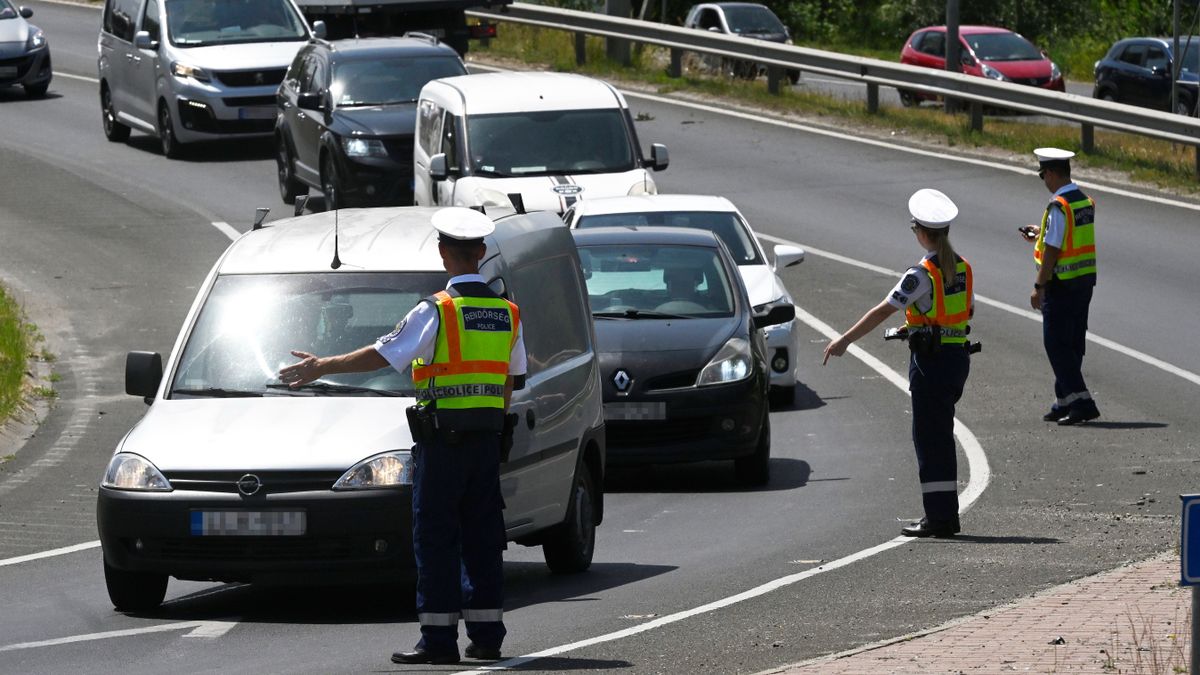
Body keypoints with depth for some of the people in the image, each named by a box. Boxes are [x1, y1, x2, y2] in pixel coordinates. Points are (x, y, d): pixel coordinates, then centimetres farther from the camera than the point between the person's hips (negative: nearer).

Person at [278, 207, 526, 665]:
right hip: (487, 437, 6)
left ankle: (438, 637, -7)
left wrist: (323, 367, -3)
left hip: (442, 437, -6)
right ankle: (486, 634, 11)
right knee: (482, 537, 10)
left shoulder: (437, 310, -11)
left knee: (436, 537, -3)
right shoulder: (507, 313, 8)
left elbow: (383, 354, -11)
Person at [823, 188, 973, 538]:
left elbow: (883, 311, -19)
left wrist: (845, 340, -17)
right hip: (958, 355, 8)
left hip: (931, 360, -8)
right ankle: (945, 514, 17)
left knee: (930, 437, -3)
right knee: (940, 437, 15)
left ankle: (939, 518, -3)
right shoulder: (962, 269, 7)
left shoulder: (922, 274, -16)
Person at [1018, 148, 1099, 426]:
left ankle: (1081, 401, -10)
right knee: (1074, 343, 14)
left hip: (1061, 285, -9)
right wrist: (1041, 233, 28)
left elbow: (1052, 250, -19)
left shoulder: (1058, 206, -18)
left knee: (1057, 344, -3)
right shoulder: (1086, 202, 8)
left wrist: (1039, 287, -14)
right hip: (1085, 280, 9)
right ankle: (1064, 402, 22)